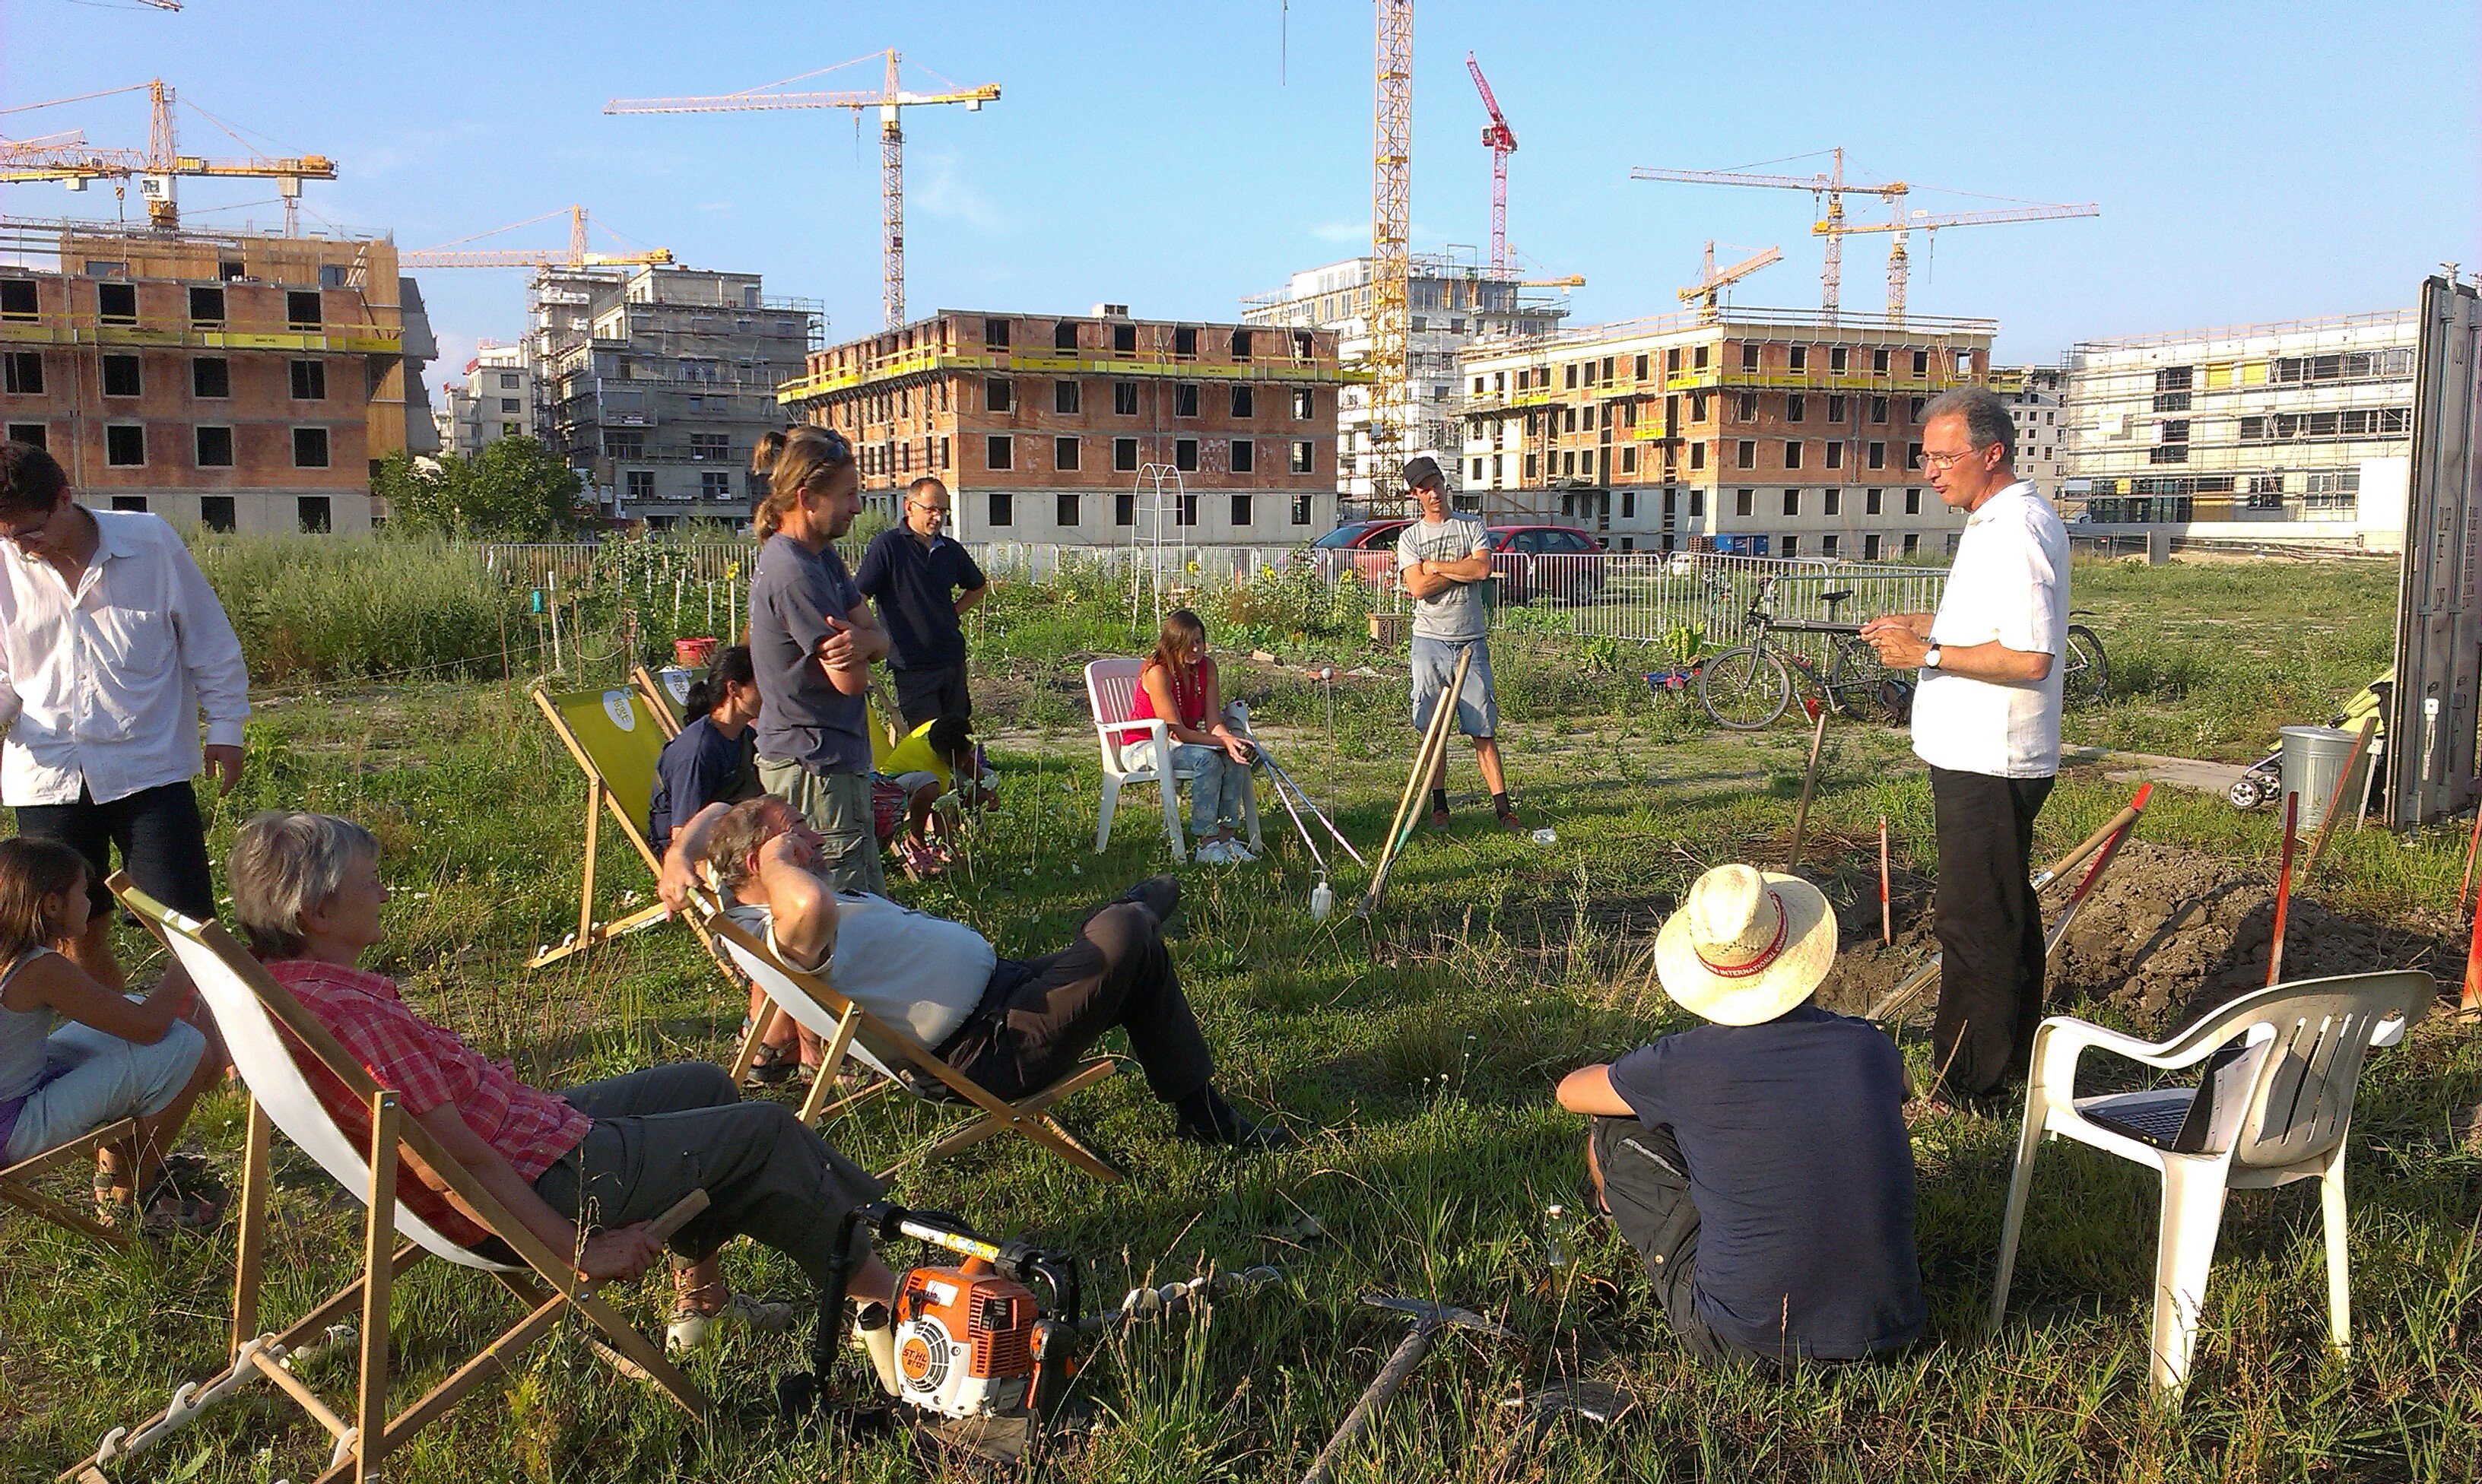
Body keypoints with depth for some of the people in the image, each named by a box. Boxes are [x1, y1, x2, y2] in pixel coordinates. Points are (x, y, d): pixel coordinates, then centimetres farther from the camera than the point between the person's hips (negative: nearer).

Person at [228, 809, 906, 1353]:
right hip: (540, 1179, -11)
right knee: (763, 1130, -2)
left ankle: (699, 1295, 30)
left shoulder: (287, 983, 1)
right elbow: (456, 1165, -29)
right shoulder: (346, 1010, -29)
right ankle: (884, 1296, 13)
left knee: (704, 1084, 24)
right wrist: (580, 1250, -23)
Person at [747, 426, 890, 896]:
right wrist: (855, 649, 3)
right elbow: (851, 679, -21)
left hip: (837, 759, 10)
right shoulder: (794, 573, -21)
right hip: (816, 768, -10)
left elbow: (881, 638, 6)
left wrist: (862, 640, -18)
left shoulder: (822, 556, 11)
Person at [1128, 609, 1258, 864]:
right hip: (1142, 748, -7)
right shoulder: (1157, 673, -23)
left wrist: (1229, 738, -29)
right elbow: (1177, 731, -24)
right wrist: (1223, 742, -28)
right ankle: (1206, 844, -29)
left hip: (1178, 743, 7)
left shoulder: (1207, 666, -2)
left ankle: (1225, 838, -18)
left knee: (1236, 756, -18)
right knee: (1207, 759, -31)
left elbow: (1213, 722, -8)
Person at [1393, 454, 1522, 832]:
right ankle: (1439, 806, 13)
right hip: (1429, 640, 1)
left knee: (1483, 729, -2)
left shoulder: (1472, 527, 8)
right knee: (1432, 729, 3)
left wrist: (1434, 566, -6)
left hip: (1471, 640, 0)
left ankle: (1502, 807, -2)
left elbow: (1483, 569, -11)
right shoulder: (1409, 538, 7)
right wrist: (1463, 568, -7)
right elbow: (1418, 588, -9)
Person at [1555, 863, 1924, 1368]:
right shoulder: (1871, 1047, -3)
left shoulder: (1682, 1064, -13)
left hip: (1739, 1341, -3)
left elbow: (1570, 1090, 9)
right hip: (1885, 1330, 4)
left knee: (1613, 1136, 10)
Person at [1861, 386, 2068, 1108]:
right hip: (1984, 755, 11)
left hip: (1987, 763, -11)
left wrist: (1929, 652, -20)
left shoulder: (2016, 532, -19)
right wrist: (1922, 625, 15)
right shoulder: (2012, 520, 15)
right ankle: (2012, 1060, 33)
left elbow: (2030, 657, -27)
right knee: (2008, 915, 20)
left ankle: (1967, 1089, 4)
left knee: (1975, 927, -4)